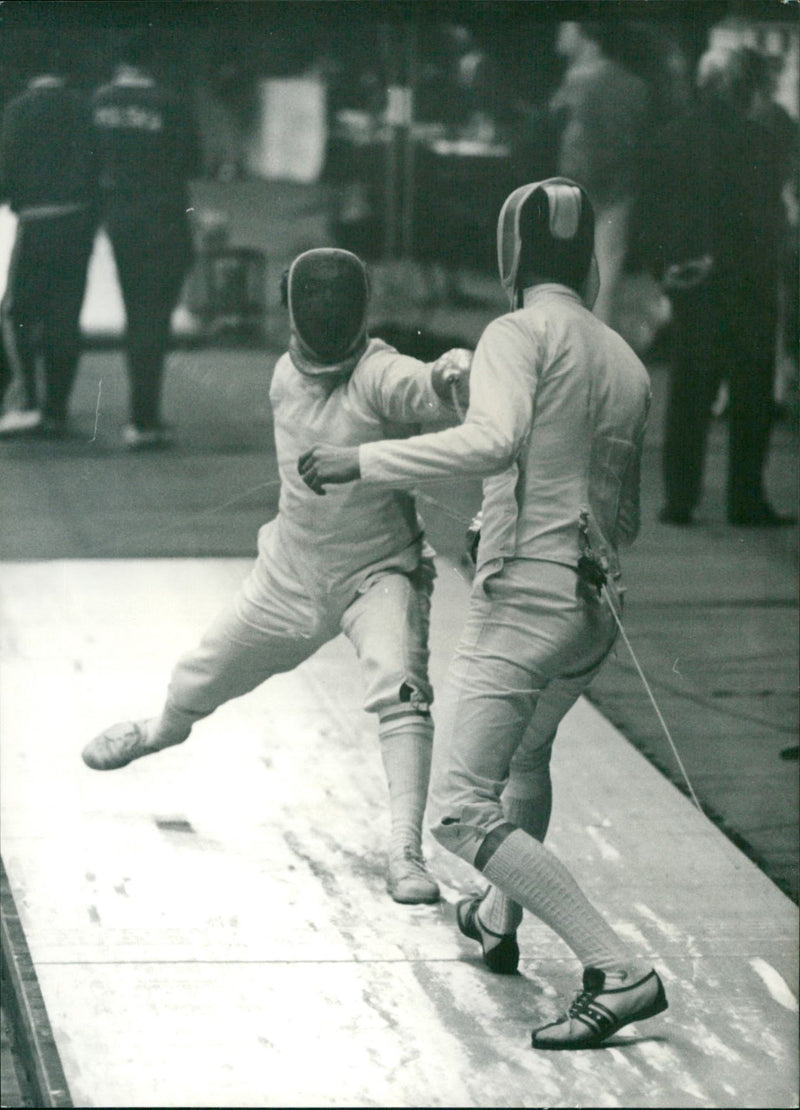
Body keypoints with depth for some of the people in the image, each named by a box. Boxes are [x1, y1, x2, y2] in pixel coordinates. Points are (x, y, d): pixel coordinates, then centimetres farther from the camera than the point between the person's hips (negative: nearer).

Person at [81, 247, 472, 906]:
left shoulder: (380, 373, -25)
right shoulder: (286, 377, -5)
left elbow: (422, 391, -45)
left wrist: (453, 375, -69)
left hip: (379, 574, -5)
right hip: (292, 575, 5)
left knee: (400, 692, -33)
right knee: (201, 682, 22)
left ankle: (406, 853, -32)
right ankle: (163, 730, 57)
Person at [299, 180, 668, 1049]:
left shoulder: (520, 335, -8)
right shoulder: (626, 362, 12)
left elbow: (494, 440, -28)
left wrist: (361, 462, -23)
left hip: (523, 601, -8)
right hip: (598, 604, 8)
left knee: (464, 814, -9)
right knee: (525, 752, 35)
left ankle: (620, 974, -19)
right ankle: (500, 920, 50)